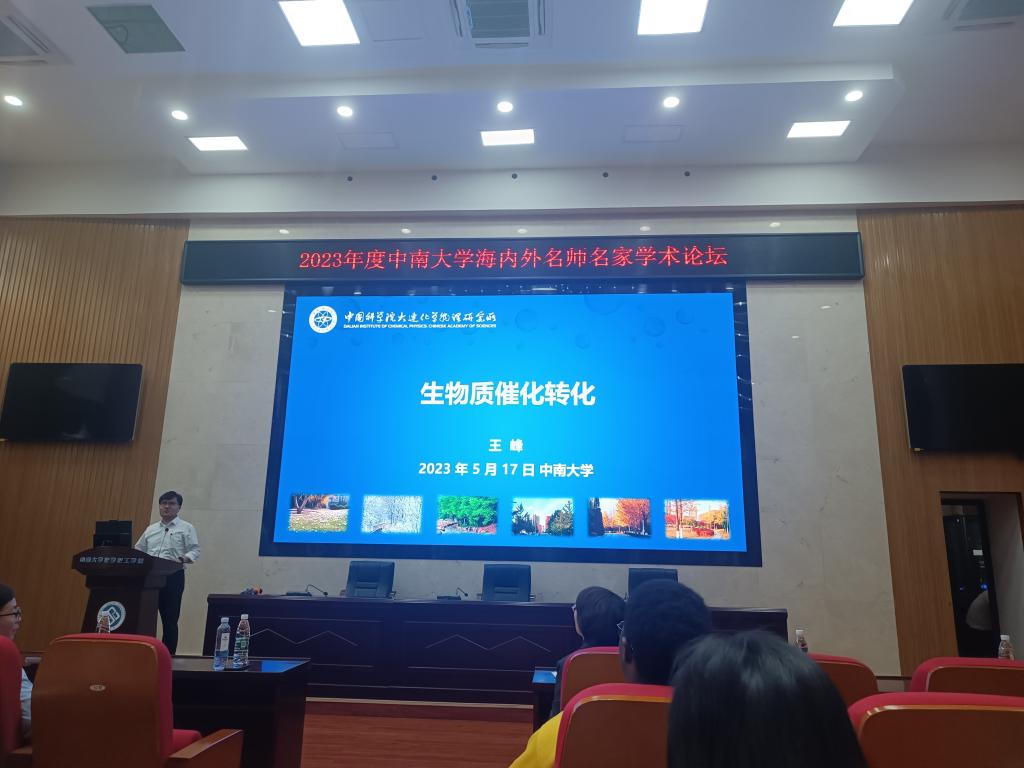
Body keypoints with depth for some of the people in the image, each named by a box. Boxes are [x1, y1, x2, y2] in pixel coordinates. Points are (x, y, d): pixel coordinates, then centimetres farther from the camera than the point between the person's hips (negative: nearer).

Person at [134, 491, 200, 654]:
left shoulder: (186, 528, 4)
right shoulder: (150, 529, 19)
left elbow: (195, 551, -4)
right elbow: (138, 550, 19)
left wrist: (183, 559, -23)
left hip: (173, 576, -4)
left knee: (169, 619, -1)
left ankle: (168, 655, 5)